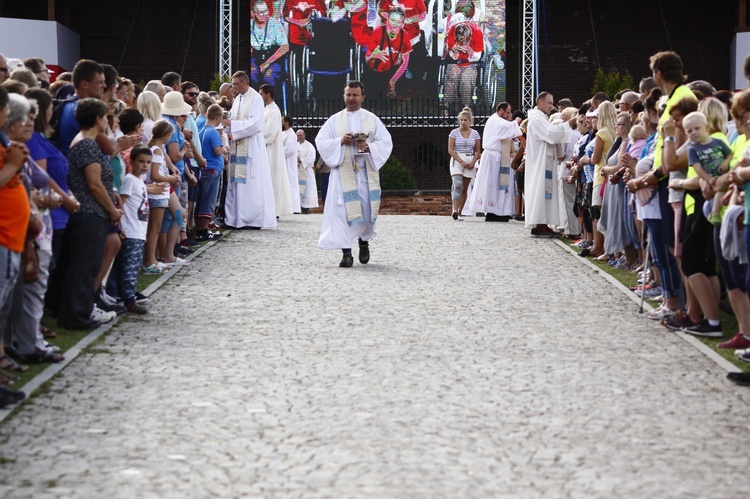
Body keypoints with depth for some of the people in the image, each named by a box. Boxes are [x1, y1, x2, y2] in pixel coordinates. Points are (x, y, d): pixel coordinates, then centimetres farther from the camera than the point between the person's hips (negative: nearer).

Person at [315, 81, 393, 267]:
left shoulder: (372, 119, 9)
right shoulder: (334, 120, 9)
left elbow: (386, 143, 3)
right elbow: (320, 141, 2)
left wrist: (368, 147, -15)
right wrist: (340, 141, -14)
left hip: (366, 173, 1)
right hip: (342, 173, -1)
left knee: (367, 209, 2)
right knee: (343, 211, -10)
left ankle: (364, 241, 31)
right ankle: (346, 253, -9)